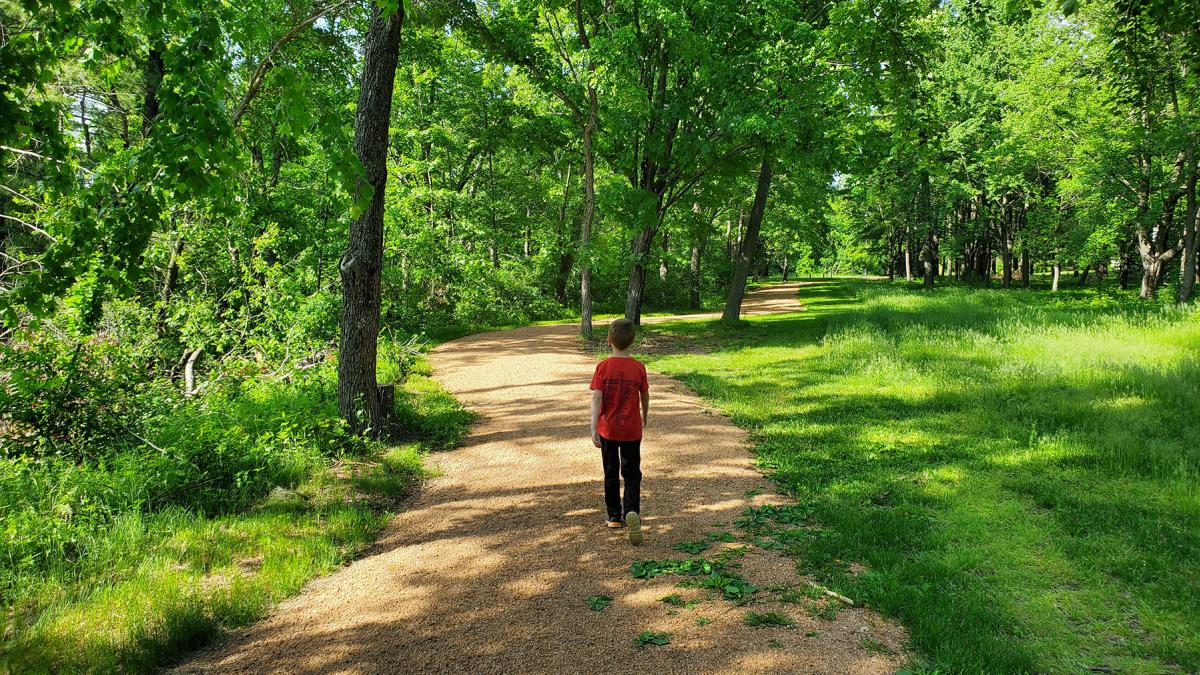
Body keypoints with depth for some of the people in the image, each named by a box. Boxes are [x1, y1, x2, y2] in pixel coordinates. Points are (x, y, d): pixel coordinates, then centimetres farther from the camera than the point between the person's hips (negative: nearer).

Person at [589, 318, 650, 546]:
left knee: (611, 474, 15)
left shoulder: (603, 367, -10)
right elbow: (645, 395, 7)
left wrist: (594, 429, -16)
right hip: (631, 430, 0)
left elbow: (596, 399, -16)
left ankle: (615, 516, 24)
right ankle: (632, 512, -17)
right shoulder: (638, 367, -6)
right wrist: (645, 416, 26)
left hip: (607, 429, 0)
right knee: (632, 475, 6)